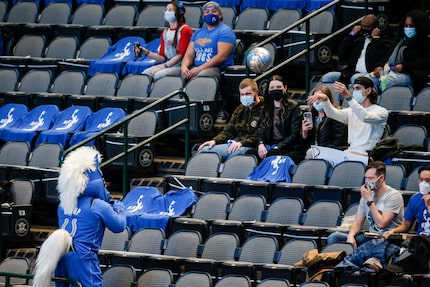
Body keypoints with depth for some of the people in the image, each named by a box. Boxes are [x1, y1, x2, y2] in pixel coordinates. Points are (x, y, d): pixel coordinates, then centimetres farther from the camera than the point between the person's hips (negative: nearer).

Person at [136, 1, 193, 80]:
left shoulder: (184, 30, -6)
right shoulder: (165, 33, 16)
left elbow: (181, 55, -12)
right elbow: (162, 57, 14)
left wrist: (163, 67, -18)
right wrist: (146, 52, -1)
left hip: (181, 66, -7)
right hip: (168, 64, 7)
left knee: (158, 74, -31)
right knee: (145, 73, -17)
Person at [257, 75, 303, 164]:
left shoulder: (293, 107, 5)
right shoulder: (266, 109, 21)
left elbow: (294, 134, -3)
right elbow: (261, 131, 13)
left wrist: (278, 147, -15)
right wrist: (261, 144, -11)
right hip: (269, 146, 4)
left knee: (270, 155, -39)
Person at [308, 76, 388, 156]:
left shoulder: (381, 111, 1)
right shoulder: (351, 111, 21)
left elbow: (365, 117, -22)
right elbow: (332, 114, 4)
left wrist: (348, 97, -30)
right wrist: (325, 100, -18)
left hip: (366, 155, -6)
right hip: (350, 151, 6)